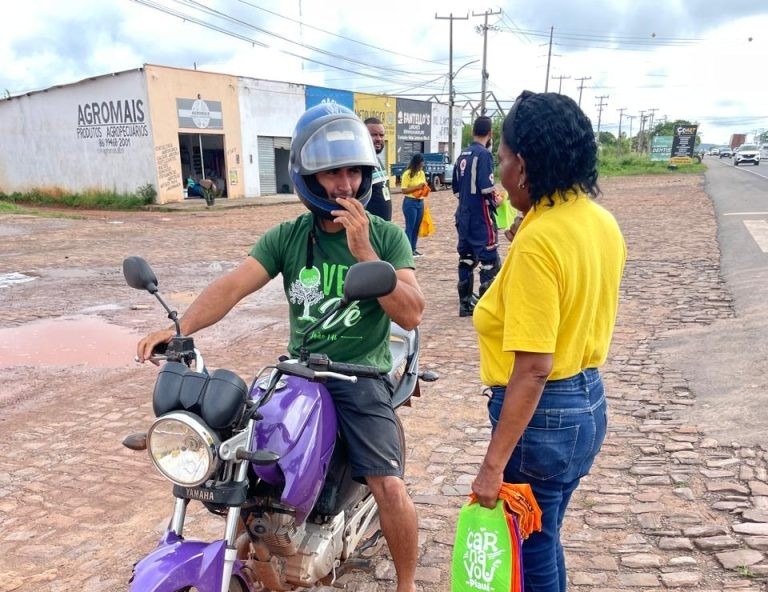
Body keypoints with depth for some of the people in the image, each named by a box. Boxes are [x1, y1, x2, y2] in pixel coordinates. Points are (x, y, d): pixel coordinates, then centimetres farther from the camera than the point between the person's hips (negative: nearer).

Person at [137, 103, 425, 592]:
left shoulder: (386, 236, -3)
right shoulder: (286, 237, 2)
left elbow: (411, 315, -13)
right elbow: (232, 286, -10)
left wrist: (362, 251, -21)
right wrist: (179, 327, -26)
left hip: (361, 375, -2)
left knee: (390, 488, -13)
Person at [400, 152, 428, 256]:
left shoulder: (422, 173, 11)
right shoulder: (407, 174, -10)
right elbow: (404, 190, -15)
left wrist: (425, 187, 2)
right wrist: (417, 187, -19)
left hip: (420, 202, 7)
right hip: (410, 203, -7)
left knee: (417, 227, 9)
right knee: (410, 227, -5)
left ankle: (413, 249, 16)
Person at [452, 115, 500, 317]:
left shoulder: (462, 155, 10)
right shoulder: (484, 154, -13)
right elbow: (486, 188, -20)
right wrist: (496, 201, -2)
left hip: (463, 215, 8)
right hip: (481, 218, -8)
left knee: (466, 260, 13)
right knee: (490, 262, -1)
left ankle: (465, 303, 20)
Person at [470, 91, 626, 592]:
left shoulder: (537, 240, -24)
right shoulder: (603, 222, 2)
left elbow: (533, 369, -26)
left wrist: (493, 465, -21)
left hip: (543, 414, -9)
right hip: (589, 401, 9)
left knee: (532, 551, 13)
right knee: (543, 538, 26)